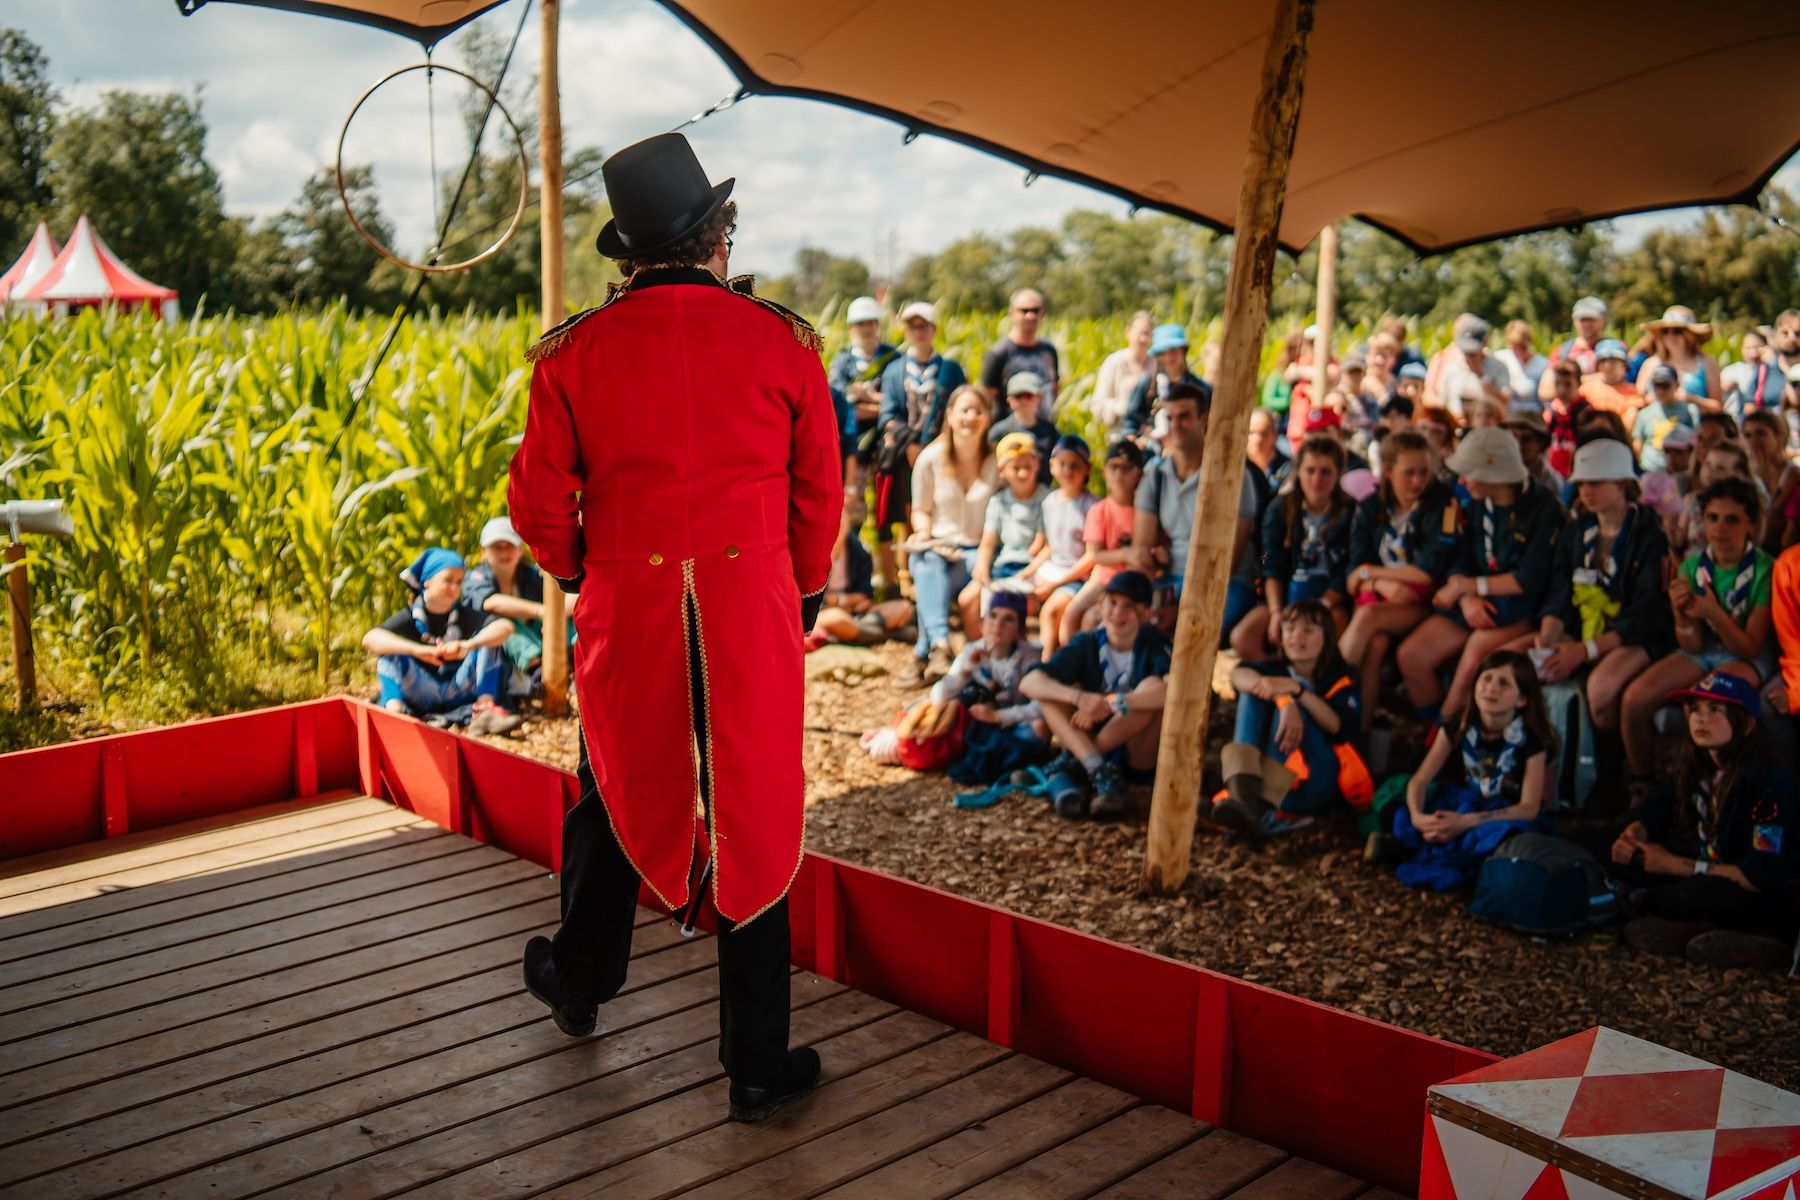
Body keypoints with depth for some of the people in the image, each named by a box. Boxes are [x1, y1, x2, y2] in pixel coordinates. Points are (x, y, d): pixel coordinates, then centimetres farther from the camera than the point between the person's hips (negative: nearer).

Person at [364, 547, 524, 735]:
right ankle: (394, 709, -41)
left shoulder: (464, 615, 2)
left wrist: (468, 645, -35)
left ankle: (485, 710, -30)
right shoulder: (410, 617, -3)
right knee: (390, 651, -20)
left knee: (488, 641, -13)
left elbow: (505, 626, -16)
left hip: (459, 693, 1)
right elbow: (369, 639, -22)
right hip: (421, 695, -1)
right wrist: (417, 650, -37)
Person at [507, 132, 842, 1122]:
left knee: (615, 798, 22)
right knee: (752, 823, 8)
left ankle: (579, 987, 45)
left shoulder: (574, 352, -4)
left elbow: (539, 504, 2)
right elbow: (820, 496, 4)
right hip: (754, 616, -1)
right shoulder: (783, 342, -4)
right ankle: (757, 1067, 18)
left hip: (626, 615, 1)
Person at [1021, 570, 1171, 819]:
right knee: (1050, 689, -17)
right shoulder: (1086, 645, -3)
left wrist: (1111, 703, -37)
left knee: (1152, 688, -26)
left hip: (1138, 755, -2)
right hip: (1084, 746, 2)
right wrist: (1079, 697, -36)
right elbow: (1029, 682, -17)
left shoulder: (1153, 643, -8)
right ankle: (1098, 771, -37)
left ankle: (1069, 766, -26)